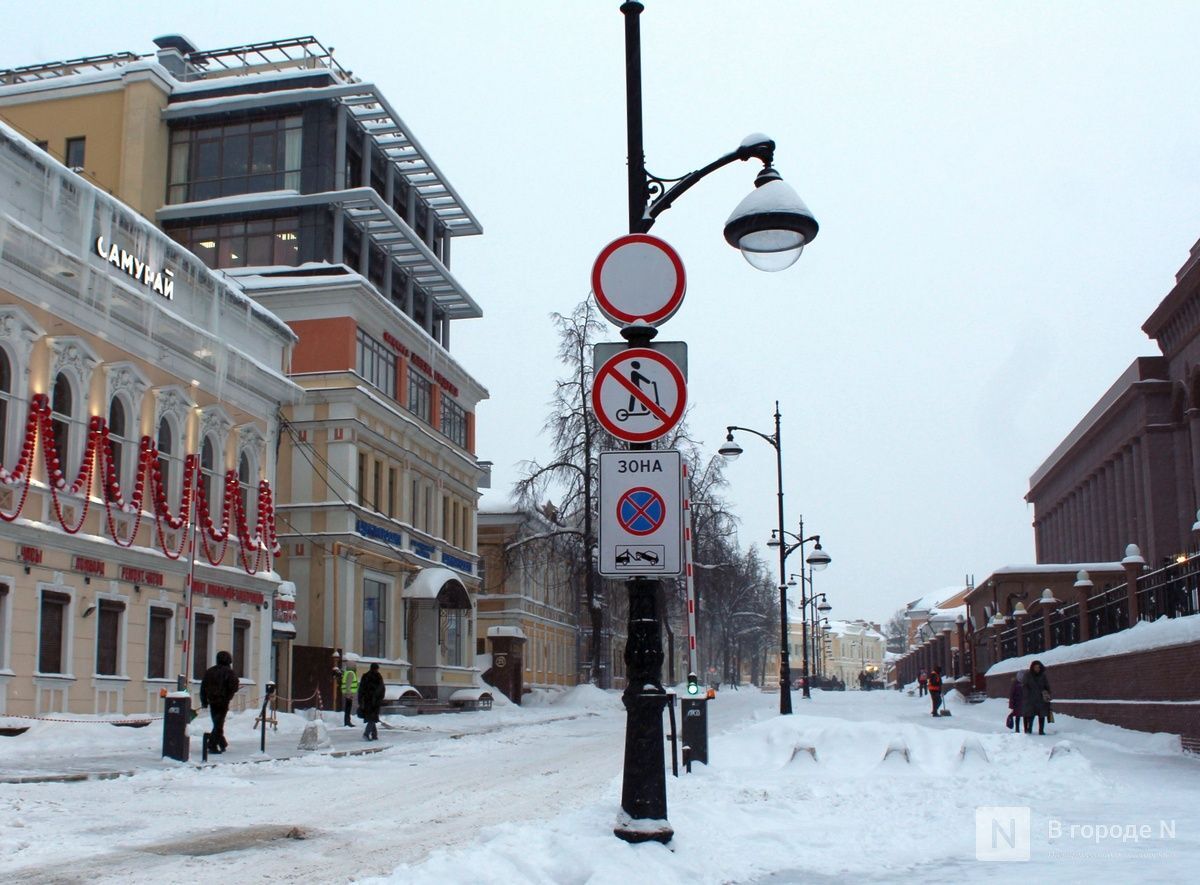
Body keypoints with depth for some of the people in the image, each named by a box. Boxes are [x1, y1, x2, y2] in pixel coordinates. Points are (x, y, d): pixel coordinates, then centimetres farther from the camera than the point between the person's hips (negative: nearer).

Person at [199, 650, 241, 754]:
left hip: (212, 701, 6)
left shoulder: (209, 671, 11)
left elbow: (203, 687, 12)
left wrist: (204, 701, 17)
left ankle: (222, 743, 28)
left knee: (217, 722, 18)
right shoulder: (229, 672, -8)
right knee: (219, 723, -3)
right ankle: (212, 746, -10)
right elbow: (233, 687, -17)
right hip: (223, 701, -6)